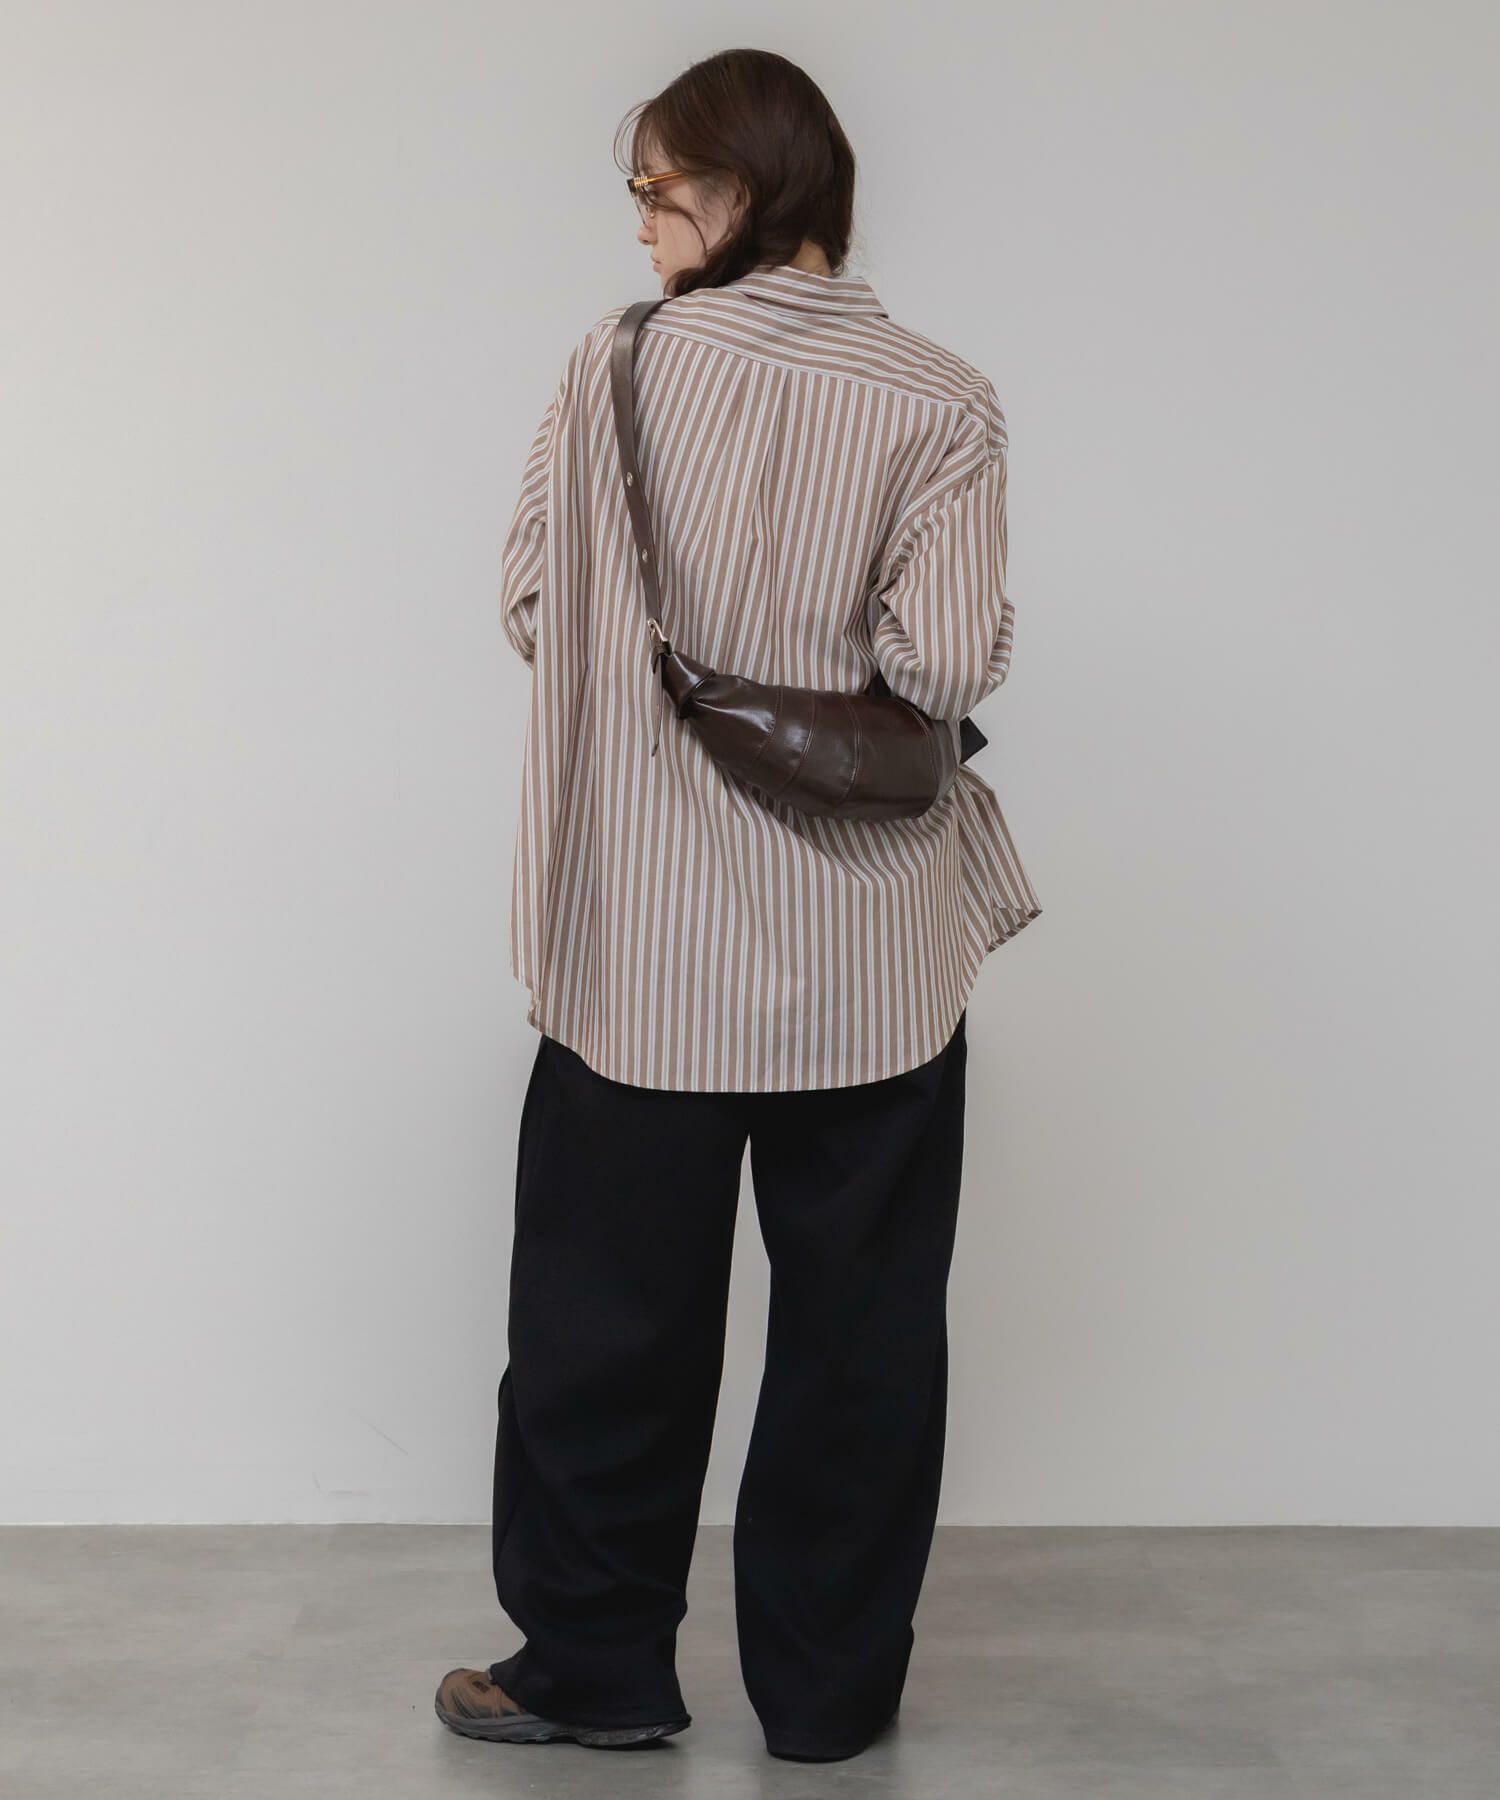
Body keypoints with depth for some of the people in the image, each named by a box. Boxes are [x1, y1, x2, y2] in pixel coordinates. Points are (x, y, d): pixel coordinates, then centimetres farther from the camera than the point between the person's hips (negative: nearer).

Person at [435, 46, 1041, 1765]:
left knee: (611, 1311, 13)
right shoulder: (939, 401, -8)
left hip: (645, 943, 0)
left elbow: (530, 600, -1)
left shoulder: (616, 363, -6)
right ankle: (828, 1685, 23)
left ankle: (595, 1662, 25)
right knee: (857, 1320, 13)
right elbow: (947, 664, -15)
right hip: (873, 955, 0)